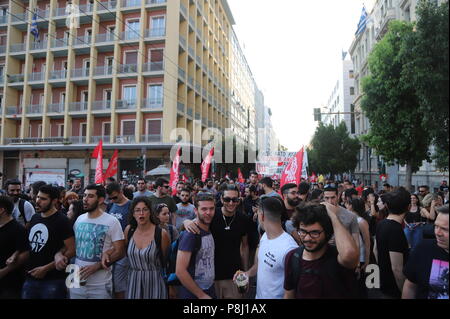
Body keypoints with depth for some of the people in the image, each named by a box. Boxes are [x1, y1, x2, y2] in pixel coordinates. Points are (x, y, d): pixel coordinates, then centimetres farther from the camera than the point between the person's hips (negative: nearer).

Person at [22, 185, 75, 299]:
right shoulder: (34, 218, 8)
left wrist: (46, 268, -16)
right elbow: (27, 244, 21)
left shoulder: (61, 220, -13)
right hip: (30, 278, 6)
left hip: (53, 280, -6)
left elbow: (71, 250, -16)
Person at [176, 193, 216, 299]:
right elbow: (180, 271, -23)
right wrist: (201, 295, -17)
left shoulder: (210, 231, 1)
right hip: (192, 294, -6)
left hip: (210, 290, 6)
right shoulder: (190, 235, -21)